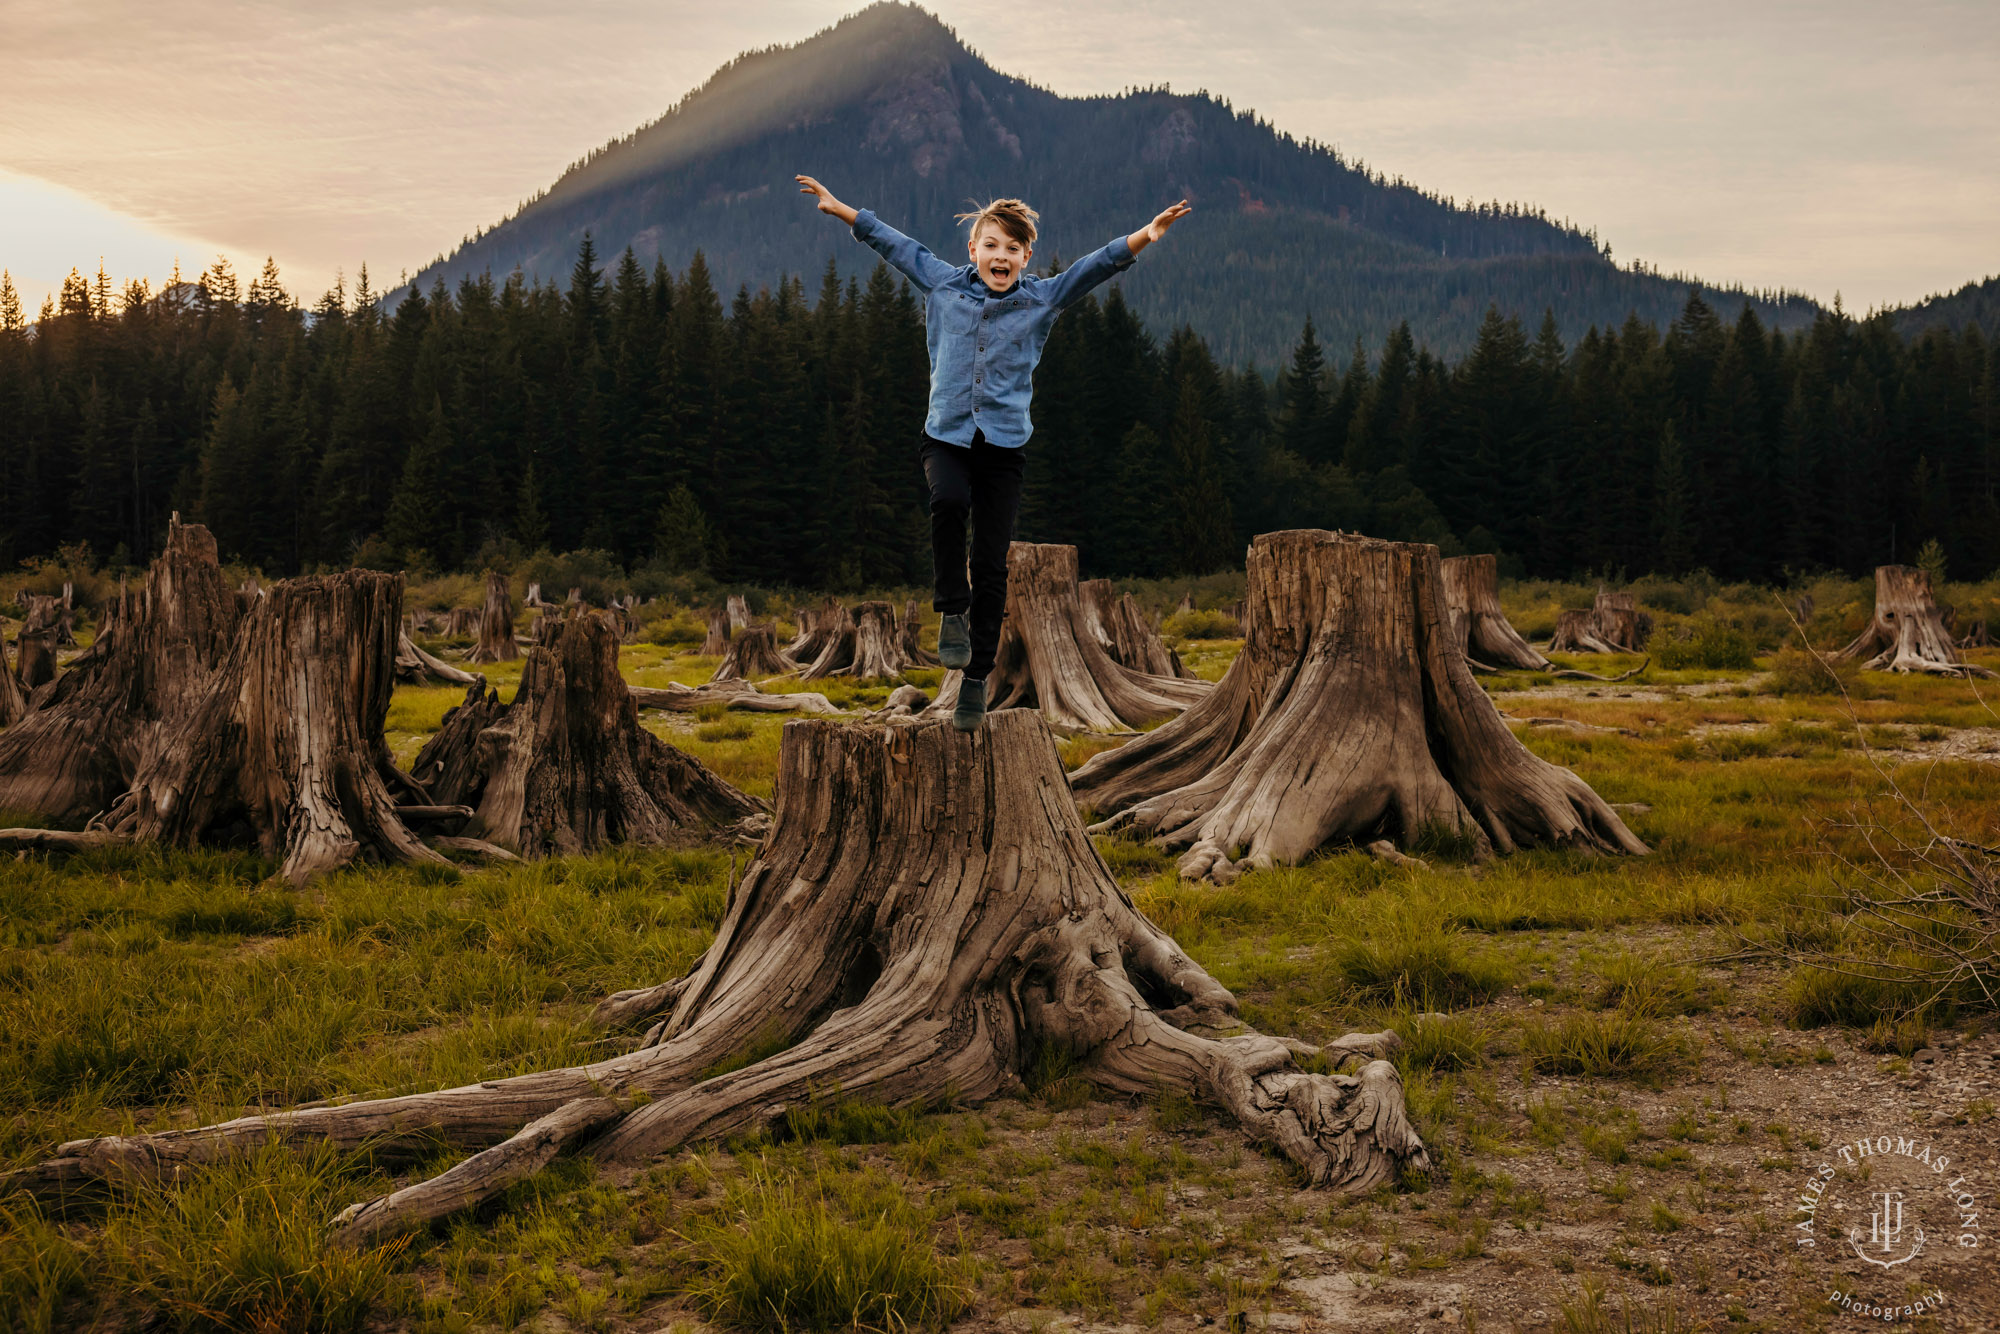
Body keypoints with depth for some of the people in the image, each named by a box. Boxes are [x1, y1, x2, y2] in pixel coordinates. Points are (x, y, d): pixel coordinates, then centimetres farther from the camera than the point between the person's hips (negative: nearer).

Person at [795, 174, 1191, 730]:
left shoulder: (1043, 298, 4)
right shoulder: (943, 283, 6)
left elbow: (1097, 264, -4)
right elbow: (893, 242, 15)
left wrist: (1143, 237, -19)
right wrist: (839, 207, 19)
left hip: (1004, 443, 0)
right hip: (946, 437, 0)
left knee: (992, 566, -2)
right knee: (949, 501, -34)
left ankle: (975, 681, 7)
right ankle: (951, 610, -14)